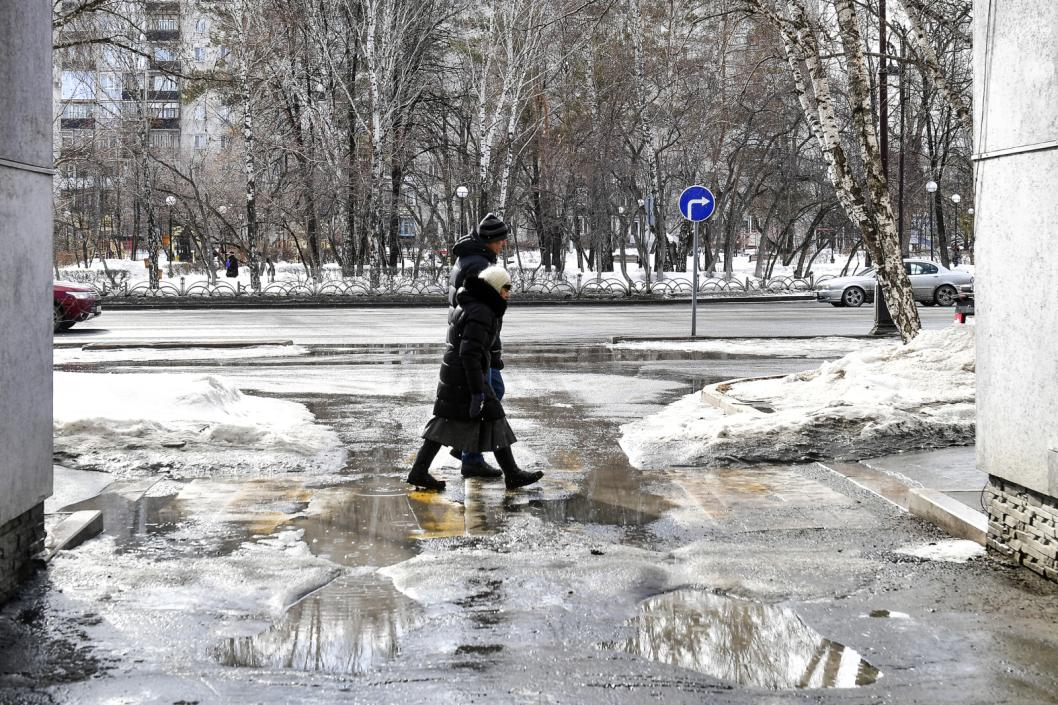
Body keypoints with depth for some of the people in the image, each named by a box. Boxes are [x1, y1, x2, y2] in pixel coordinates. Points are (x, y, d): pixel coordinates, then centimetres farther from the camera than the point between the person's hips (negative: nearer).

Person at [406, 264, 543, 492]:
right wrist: (477, 391, -24)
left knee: (447, 423, 11)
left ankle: (419, 472, 11)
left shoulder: (469, 305, 14)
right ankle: (512, 475, 5)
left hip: (453, 373, 10)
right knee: (493, 417, -2)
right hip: (466, 378, -10)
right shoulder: (480, 313, -18)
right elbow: (470, 353, -24)